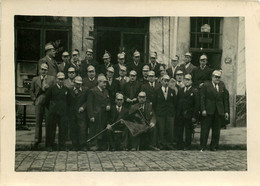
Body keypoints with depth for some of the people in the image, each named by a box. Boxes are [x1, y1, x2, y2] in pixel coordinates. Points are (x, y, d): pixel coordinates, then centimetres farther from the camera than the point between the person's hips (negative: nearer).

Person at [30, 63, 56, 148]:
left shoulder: (52, 79, 8)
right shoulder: (35, 79, 13)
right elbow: (31, 91, 16)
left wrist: (48, 87, -13)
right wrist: (34, 99, 3)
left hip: (48, 103, -1)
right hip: (38, 103, 1)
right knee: (38, 122, 5)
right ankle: (37, 139, 12)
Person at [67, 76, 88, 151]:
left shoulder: (85, 90, 6)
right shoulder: (70, 90, 8)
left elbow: (87, 101, 5)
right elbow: (68, 102, 6)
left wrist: (83, 107, -7)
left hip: (81, 112, -1)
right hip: (72, 113, 1)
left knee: (82, 129, -7)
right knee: (73, 130, 2)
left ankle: (83, 145, -1)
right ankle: (75, 145, 11)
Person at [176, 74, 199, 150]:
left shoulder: (195, 91, -2)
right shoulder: (180, 90, 13)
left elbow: (197, 105, -6)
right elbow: (177, 103, 13)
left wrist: (194, 116, -11)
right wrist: (176, 114, 5)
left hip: (189, 116, -4)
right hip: (180, 115, 4)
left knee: (188, 132, 3)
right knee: (179, 131, 6)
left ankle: (187, 146, 13)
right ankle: (179, 146, 15)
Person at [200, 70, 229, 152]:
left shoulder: (222, 85, 12)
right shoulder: (206, 85, 1)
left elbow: (225, 99, 12)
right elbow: (202, 98, -3)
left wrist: (226, 111, 7)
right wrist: (203, 109, -12)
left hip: (219, 111, 4)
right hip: (208, 111, -3)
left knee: (216, 130, 7)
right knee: (205, 129, -1)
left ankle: (214, 146, 16)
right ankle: (202, 147, 4)